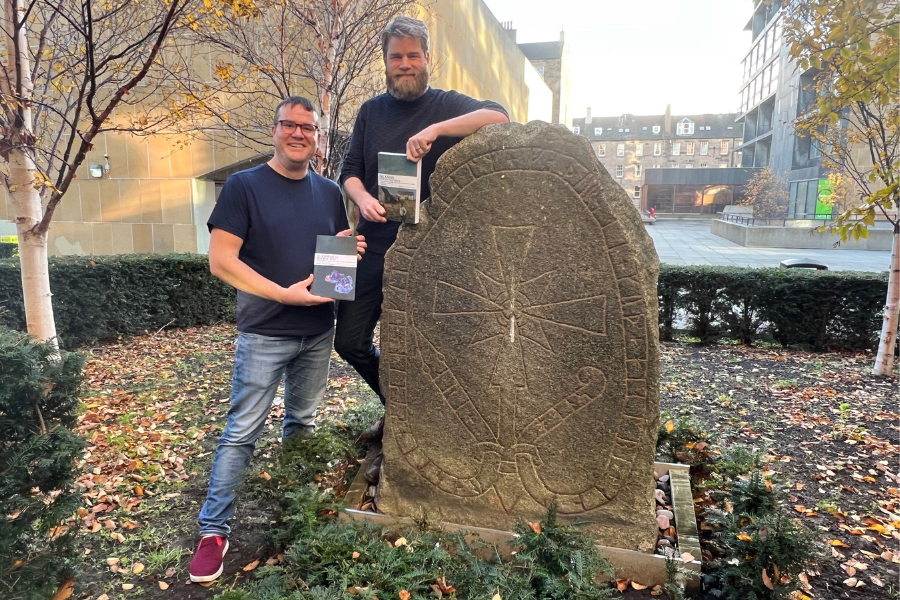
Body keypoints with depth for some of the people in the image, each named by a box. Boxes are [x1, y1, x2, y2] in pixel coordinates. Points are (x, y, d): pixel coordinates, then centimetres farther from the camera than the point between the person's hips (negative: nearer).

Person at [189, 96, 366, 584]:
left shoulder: (329, 192, 9)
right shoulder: (244, 186, -7)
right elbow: (220, 260, -13)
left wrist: (350, 248, -7)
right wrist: (285, 293, -20)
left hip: (318, 333, 5)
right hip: (264, 336, -5)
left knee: (302, 422, 18)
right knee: (241, 433, 0)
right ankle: (213, 530, 14)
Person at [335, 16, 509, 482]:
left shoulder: (447, 106, -1)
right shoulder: (371, 112, 12)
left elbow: (499, 117, -19)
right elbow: (349, 171, 9)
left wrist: (435, 129, -31)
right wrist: (362, 197, -13)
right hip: (373, 246, 5)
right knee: (350, 340, 8)